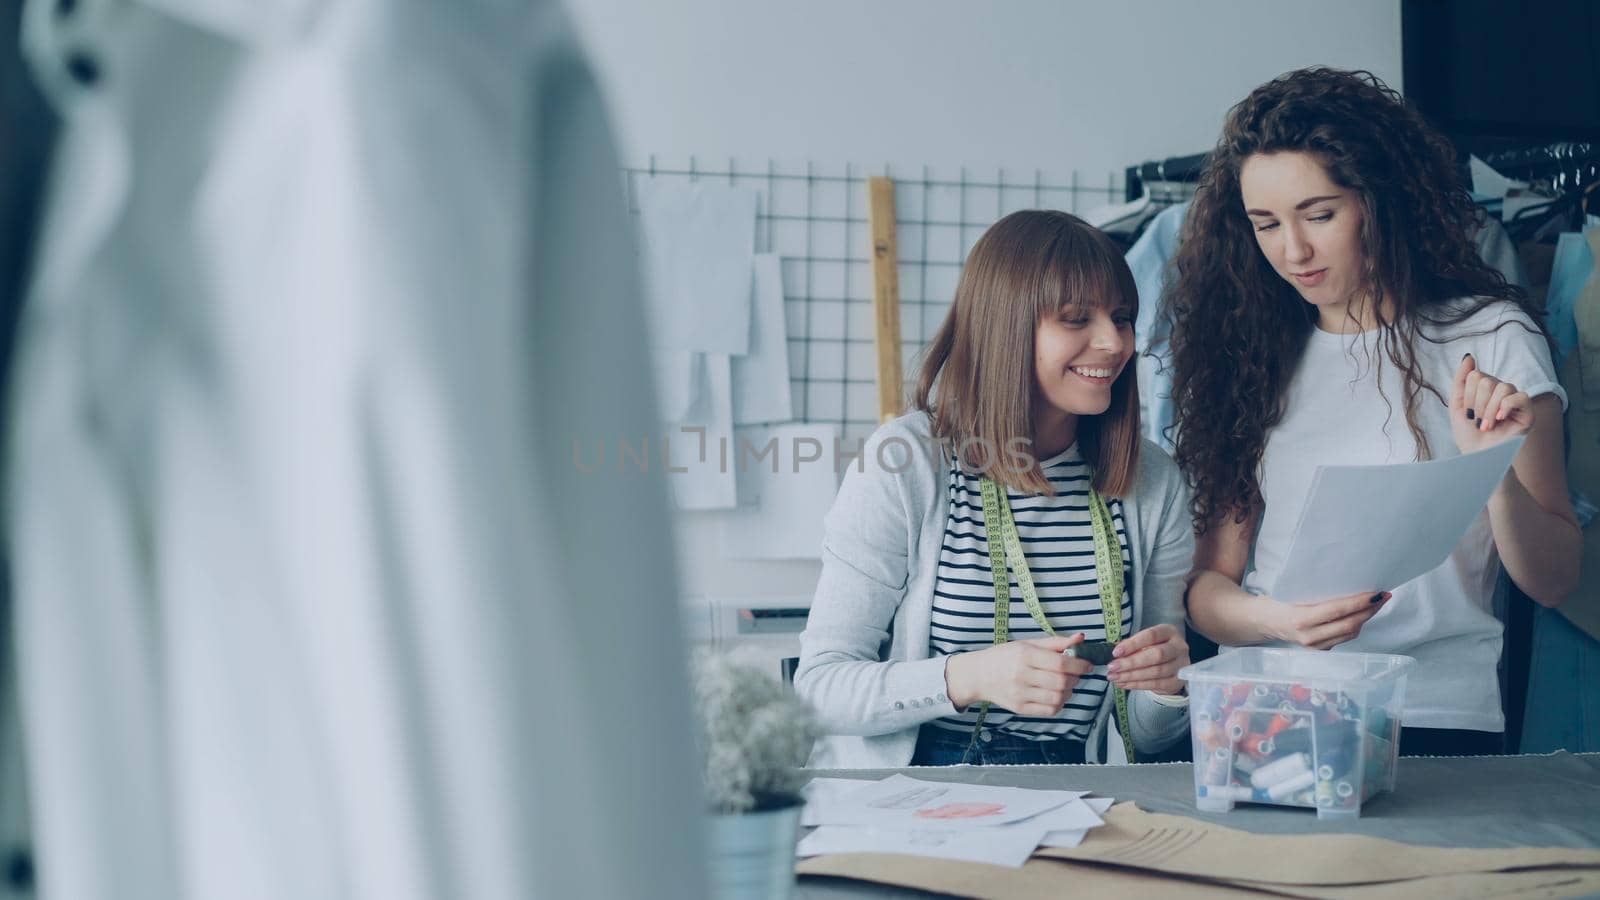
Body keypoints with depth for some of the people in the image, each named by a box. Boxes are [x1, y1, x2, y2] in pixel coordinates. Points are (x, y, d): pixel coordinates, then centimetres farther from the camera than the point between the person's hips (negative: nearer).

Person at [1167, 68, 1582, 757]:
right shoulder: (1253, 354, 14)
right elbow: (1210, 580, 10)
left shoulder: (1490, 338, 7)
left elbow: (1552, 583, 6)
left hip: (1435, 719, -2)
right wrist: (1273, 619, -12)